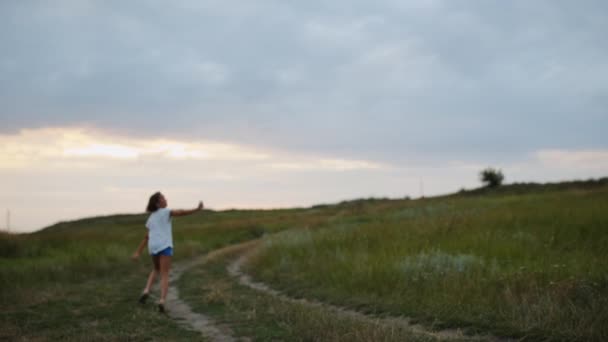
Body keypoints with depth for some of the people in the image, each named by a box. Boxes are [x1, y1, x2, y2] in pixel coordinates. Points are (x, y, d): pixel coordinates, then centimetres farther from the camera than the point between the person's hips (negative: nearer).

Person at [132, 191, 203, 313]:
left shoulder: (151, 218, 20)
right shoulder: (165, 212, 3)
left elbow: (147, 237, 18)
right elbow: (181, 213, -12)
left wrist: (138, 252, 18)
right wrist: (197, 209, -17)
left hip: (153, 247, 6)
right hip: (164, 246, -6)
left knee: (156, 269, 29)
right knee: (164, 275, -5)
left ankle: (146, 291, 8)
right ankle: (162, 300, -20)